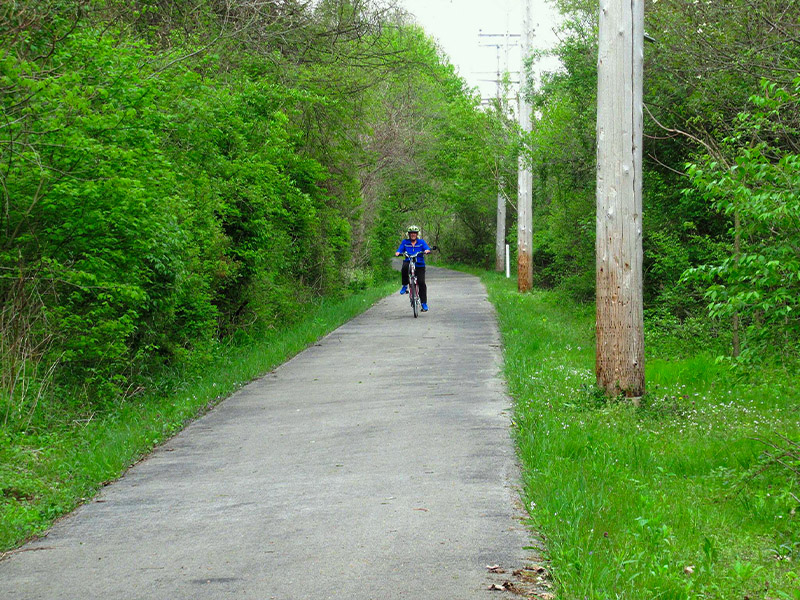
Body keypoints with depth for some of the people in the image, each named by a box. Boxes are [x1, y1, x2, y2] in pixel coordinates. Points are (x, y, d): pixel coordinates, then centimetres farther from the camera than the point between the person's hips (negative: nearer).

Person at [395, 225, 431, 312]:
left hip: (419, 265, 0)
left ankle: (424, 303, 0)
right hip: (409, 263, 0)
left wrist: (427, 251, -28)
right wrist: (397, 253, -22)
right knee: (404, 267, -36)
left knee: (421, 283, -10)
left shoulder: (421, 242, 10)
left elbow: (427, 248, -4)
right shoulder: (405, 242, 11)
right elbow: (400, 250, 1)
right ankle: (405, 286, -14)